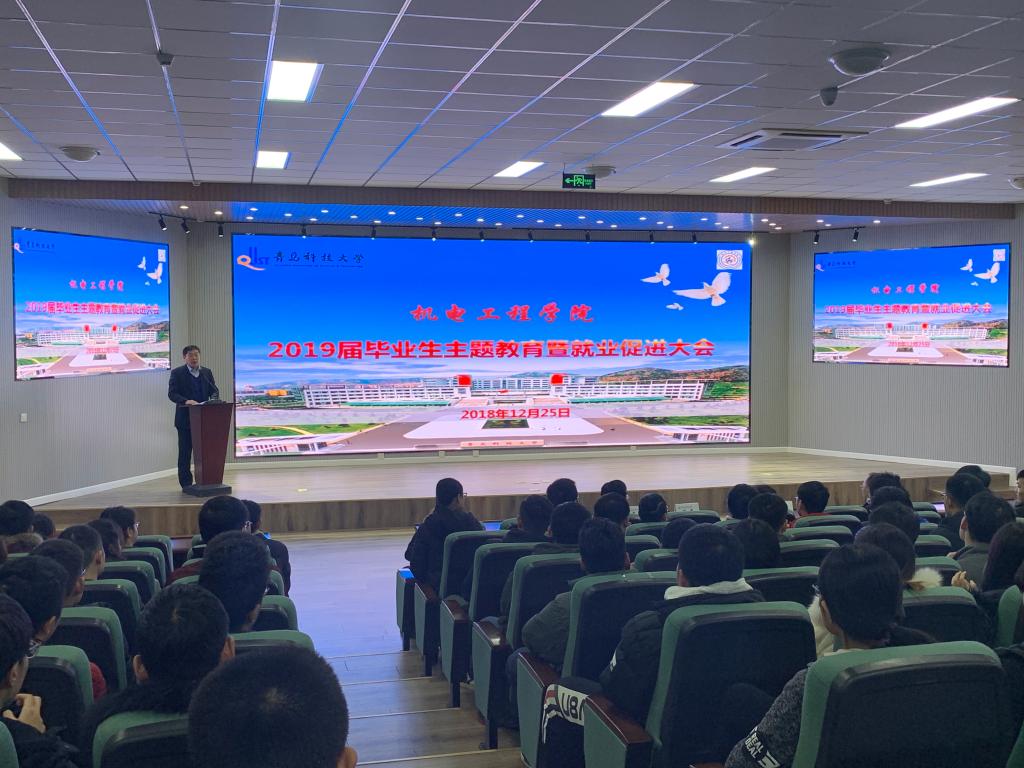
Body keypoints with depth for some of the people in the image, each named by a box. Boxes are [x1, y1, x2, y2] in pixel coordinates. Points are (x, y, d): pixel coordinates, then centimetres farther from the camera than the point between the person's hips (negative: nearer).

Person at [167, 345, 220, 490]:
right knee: (185, 453, 2)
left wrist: (213, 400, -12)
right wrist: (186, 401, -25)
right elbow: (172, 393, -9)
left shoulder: (207, 372, 12)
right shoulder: (177, 373, -1)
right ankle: (186, 484, 7)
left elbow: (214, 390, 10)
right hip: (185, 419, -3)